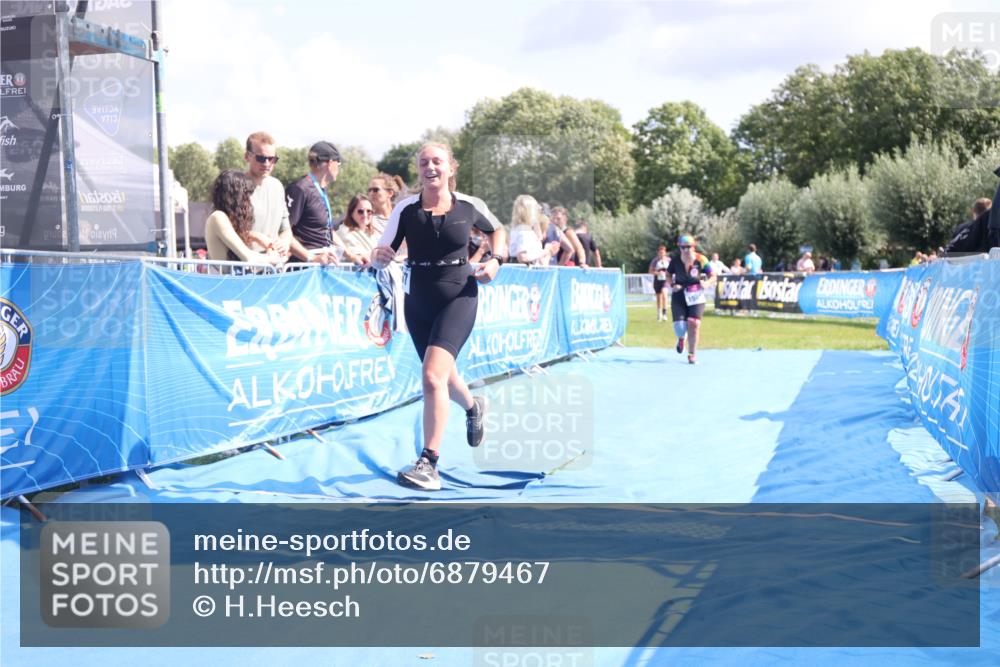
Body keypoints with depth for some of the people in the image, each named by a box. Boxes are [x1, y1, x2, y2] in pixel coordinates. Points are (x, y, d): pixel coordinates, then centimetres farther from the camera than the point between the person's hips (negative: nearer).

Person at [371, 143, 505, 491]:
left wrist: (496, 260, -2)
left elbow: (496, 230, 15)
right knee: (443, 376, 21)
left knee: (432, 376, -22)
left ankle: (428, 464, -18)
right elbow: (380, 257, -7)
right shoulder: (406, 209, -6)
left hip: (459, 297, -3)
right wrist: (379, 256, -30)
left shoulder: (470, 206, -6)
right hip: (418, 301, 4)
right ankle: (473, 406, 57)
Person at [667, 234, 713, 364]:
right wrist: (672, 285, -9)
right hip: (679, 295, 1)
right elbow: (668, 274, 10)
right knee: (679, 327, -6)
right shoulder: (675, 260, -5)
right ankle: (681, 339, 34)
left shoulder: (701, 260, -10)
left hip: (696, 295, -1)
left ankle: (692, 354, 6)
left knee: (694, 324, -10)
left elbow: (712, 276, -2)